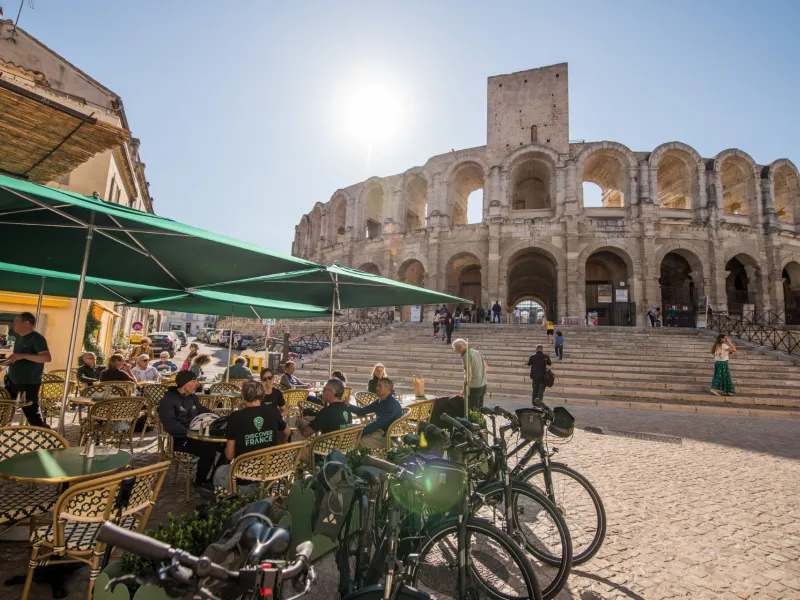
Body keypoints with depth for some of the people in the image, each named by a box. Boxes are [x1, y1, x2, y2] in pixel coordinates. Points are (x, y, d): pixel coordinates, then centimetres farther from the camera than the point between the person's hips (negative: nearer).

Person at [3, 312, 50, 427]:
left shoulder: (36, 338, -15)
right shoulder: (19, 338, 12)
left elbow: (47, 357, -28)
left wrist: (22, 355, -32)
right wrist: (10, 361, 5)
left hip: (28, 384, -9)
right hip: (12, 382, 9)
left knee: (32, 414, -4)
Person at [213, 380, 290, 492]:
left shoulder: (235, 417, -14)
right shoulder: (273, 410, -6)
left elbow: (229, 455, -8)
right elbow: (287, 432, 13)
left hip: (244, 481, -3)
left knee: (219, 472, 29)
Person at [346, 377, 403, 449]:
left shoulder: (392, 404, -21)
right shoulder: (380, 401, 8)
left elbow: (378, 422, -26)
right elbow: (362, 411, 5)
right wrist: (348, 406, -11)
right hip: (381, 430, 9)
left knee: (363, 440, -24)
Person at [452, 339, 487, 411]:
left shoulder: (466, 356, -16)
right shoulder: (476, 352, 10)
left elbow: (468, 373, -22)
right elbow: (485, 365, 20)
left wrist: (465, 389, -17)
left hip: (474, 387, -9)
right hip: (483, 384, 9)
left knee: (471, 409, -1)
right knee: (479, 408, 18)